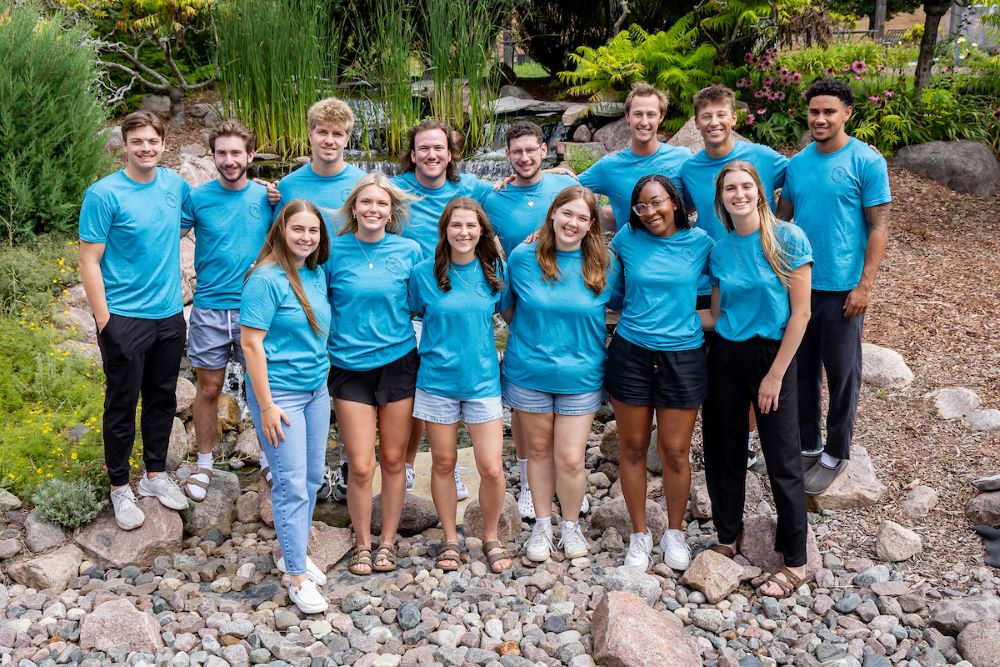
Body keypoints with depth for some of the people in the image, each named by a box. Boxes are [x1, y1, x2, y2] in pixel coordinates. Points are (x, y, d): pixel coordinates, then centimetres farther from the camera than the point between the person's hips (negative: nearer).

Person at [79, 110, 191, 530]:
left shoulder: (175, 185, 3)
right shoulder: (104, 194, -12)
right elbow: (90, 262, -11)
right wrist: (104, 320, -14)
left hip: (170, 314, 5)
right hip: (125, 318, -5)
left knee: (163, 399, 16)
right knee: (122, 404, 6)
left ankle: (156, 474, 33)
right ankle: (120, 487, 21)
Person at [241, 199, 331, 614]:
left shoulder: (317, 274, 5)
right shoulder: (265, 279, -16)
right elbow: (251, 343, -16)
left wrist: (324, 377, 14)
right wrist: (266, 405, -17)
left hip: (316, 389, 7)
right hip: (280, 392, -7)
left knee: (312, 477, 14)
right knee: (291, 483, -3)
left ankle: (295, 552, 32)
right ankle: (297, 576, 7)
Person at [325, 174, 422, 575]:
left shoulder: (408, 250, 0)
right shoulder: (334, 250, -3)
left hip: (398, 364, 1)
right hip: (350, 367, -1)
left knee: (393, 460, 9)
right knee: (361, 466, -1)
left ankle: (388, 541, 26)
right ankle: (362, 544, 19)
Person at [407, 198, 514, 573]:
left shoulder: (493, 270, -2)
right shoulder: (424, 273, -6)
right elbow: (415, 314, 9)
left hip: (482, 380, 1)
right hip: (437, 380, 0)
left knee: (492, 469, -3)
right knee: (443, 463, 11)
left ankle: (491, 538, 21)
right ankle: (450, 538, 30)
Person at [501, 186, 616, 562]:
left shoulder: (604, 266, -5)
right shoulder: (522, 258, -5)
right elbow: (507, 309, 9)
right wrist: (530, 337, 6)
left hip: (579, 376, 0)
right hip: (528, 373, 1)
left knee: (570, 458, -1)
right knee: (539, 450, 13)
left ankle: (571, 525, 24)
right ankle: (542, 525, 30)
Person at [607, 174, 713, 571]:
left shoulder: (700, 242, -2)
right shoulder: (627, 238, 0)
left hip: (683, 356, -1)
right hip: (631, 354, 1)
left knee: (675, 451, 4)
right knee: (633, 448, 7)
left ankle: (675, 532, 25)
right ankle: (639, 534, 23)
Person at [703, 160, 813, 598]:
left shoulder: (788, 239, -10)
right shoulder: (720, 250, 4)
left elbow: (800, 313, -10)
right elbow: (717, 315, 10)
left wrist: (775, 374, -12)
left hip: (772, 356, -4)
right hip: (725, 356, 4)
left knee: (782, 461, 2)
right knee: (724, 452, 11)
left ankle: (795, 563, 14)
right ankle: (727, 539, 30)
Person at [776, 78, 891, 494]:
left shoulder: (867, 162, -9)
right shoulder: (797, 163, 6)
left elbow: (879, 227, -9)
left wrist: (865, 286, -14)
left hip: (842, 288, -5)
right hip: (798, 284, 5)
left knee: (841, 374, 7)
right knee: (802, 369, 14)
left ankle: (835, 455, 22)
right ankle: (807, 445, 30)